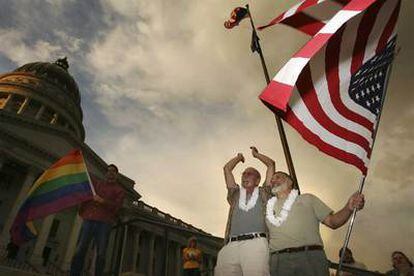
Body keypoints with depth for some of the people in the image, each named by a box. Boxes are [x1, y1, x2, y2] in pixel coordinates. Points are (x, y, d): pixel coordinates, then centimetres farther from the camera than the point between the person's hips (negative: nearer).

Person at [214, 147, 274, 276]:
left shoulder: (263, 193, 23)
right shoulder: (235, 194, 27)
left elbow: (271, 164, 26)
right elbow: (227, 168, 32)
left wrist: (256, 154, 39)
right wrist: (239, 157, 46)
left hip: (256, 243, -2)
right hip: (230, 246, 2)